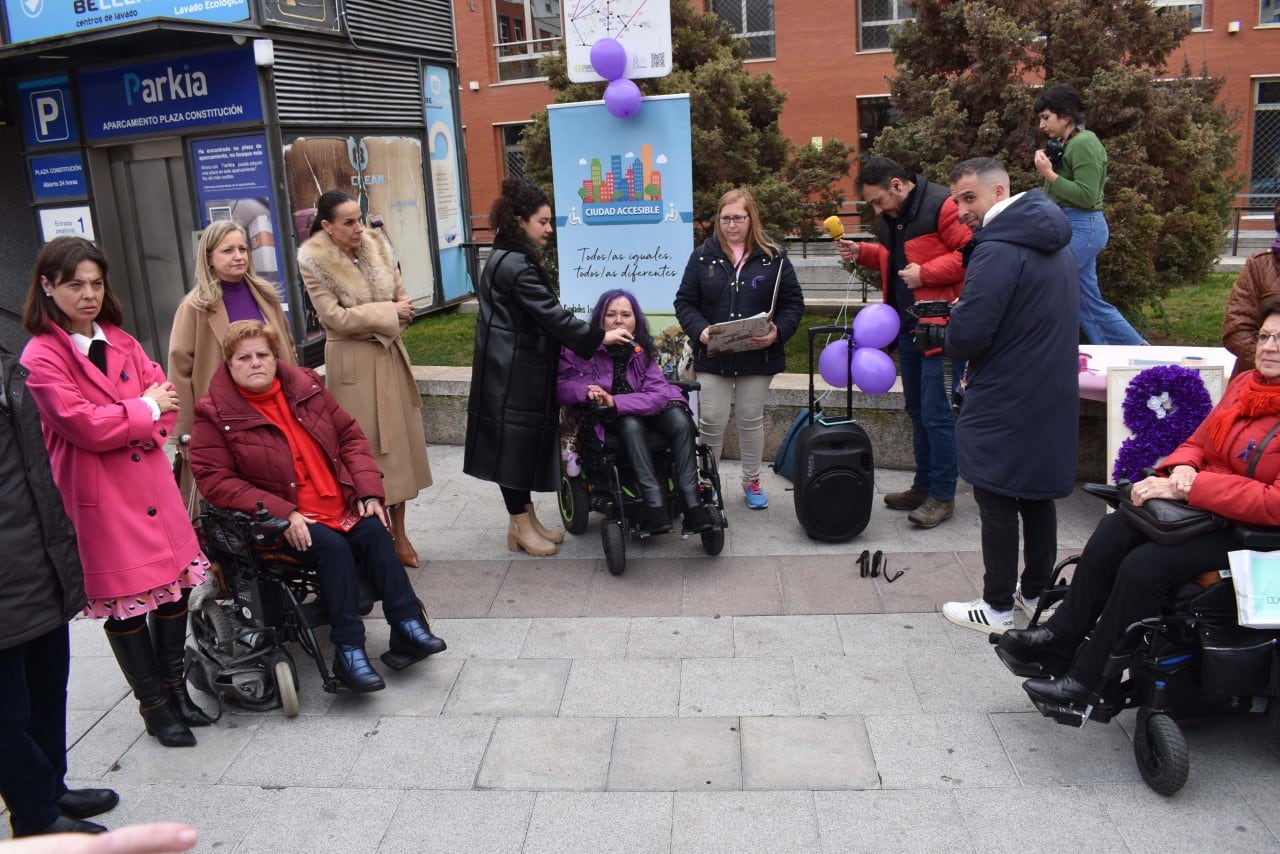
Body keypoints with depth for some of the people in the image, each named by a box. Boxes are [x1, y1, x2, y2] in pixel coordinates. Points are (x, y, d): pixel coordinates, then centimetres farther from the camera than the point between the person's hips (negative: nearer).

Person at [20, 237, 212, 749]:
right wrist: (144, 410, -6)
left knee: (177, 585, 10)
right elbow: (82, 424, -18)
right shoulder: (41, 356, -9)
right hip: (96, 496, -6)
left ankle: (175, 687, 29)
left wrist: (140, 431, -9)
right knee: (124, 602, 6)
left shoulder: (120, 341, 12)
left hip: (151, 482, 6)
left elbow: (164, 396, 9)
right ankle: (154, 705, 22)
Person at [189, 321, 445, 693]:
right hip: (281, 523, -4)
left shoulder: (306, 387, 8)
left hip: (343, 507, 5)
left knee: (375, 531, -20)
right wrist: (282, 514, -21)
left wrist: (369, 491, -2)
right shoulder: (216, 415, -5)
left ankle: (407, 625, -14)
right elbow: (214, 480, -12)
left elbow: (350, 436, 12)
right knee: (332, 546, -29)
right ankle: (348, 651, -22)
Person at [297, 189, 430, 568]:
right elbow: (334, 317, -15)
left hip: (390, 356, 5)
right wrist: (388, 314, -13)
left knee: (400, 442, 8)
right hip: (352, 363, -5)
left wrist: (371, 326, -11)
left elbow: (404, 302, 5)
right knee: (366, 447, -1)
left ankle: (399, 533, 19)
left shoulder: (377, 245, 3)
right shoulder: (314, 260, -9)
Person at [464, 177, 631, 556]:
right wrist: (600, 337, -13)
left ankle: (526, 519, 25)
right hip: (512, 375, -10)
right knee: (515, 443, 1)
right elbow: (552, 315, -21)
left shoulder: (511, 259, 13)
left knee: (526, 443, 15)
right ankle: (520, 527, 12)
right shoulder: (515, 265, -20)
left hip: (520, 370, 10)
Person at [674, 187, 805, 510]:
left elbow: (793, 302, 1)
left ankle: (752, 481, 29)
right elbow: (684, 302, 2)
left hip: (757, 356, 0)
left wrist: (777, 332, -17)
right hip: (713, 356, 0)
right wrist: (699, 330, -16)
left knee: (751, 420, 13)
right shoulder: (703, 256, 2)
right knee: (711, 421, 0)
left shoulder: (773, 257, 1)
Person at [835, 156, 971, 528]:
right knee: (917, 410, 16)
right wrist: (862, 253, 9)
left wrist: (925, 273, -19)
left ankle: (943, 495, 7)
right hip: (907, 327, 9)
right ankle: (924, 486, 28)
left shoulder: (941, 205, -14)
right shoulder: (890, 217, 13)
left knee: (936, 413, -5)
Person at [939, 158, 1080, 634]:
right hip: (1054, 396, 9)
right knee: (1038, 495, 18)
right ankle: (1036, 592, 31)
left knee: (997, 501, 2)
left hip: (1005, 404, -9)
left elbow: (967, 335, -25)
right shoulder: (1054, 243, 10)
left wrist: (953, 340, -2)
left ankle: (997, 607, 13)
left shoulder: (998, 250, -21)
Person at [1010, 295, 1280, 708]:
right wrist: (1180, 468, -9)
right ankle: (1060, 636, -4)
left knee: (1144, 565, -23)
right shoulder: (1244, 385, 5)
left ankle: (1087, 680, -10)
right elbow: (1198, 443, 15)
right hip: (1203, 508, 7)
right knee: (1113, 531, -14)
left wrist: (1191, 488, -25)